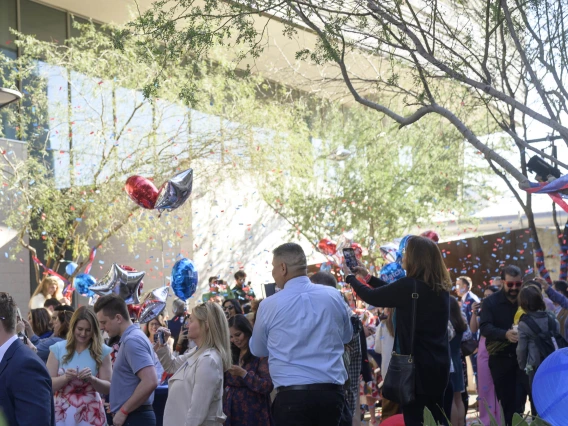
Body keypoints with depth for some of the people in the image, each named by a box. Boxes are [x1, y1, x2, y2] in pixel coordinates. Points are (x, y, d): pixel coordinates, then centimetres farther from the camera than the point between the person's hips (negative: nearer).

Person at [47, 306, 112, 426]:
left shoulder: (102, 351, 1)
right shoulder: (58, 349, 1)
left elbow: (108, 387, 0)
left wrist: (92, 379, -18)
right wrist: (65, 377, -20)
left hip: (90, 413, 0)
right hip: (63, 412, 0)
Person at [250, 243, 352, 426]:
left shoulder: (269, 305, -5)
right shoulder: (333, 296, 3)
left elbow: (257, 350, 13)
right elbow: (347, 336, 21)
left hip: (291, 394, -4)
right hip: (331, 391, 4)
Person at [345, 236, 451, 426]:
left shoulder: (409, 286, -18)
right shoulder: (440, 287, 6)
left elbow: (372, 297, -4)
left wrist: (350, 277, 13)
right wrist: (368, 277, 25)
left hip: (416, 364, -8)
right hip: (439, 363, 8)